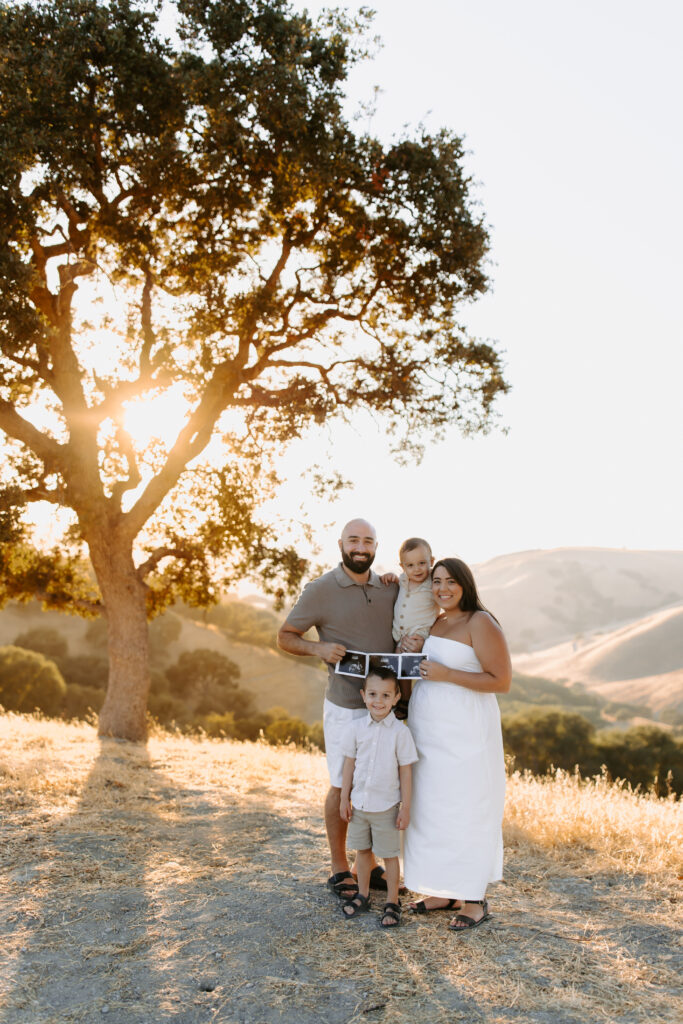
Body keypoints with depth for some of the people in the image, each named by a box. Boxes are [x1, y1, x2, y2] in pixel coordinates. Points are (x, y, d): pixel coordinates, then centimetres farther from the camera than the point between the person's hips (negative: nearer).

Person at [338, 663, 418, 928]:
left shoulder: (400, 732, -13)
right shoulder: (356, 728, -5)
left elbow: (406, 771, -8)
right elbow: (349, 764, 3)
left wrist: (406, 808, -6)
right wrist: (344, 799, 5)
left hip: (387, 806, -3)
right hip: (359, 804, 3)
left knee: (389, 854, 8)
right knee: (362, 850, 18)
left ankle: (392, 902, 24)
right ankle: (362, 895, 35)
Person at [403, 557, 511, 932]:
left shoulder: (481, 623, -11)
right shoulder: (434, 624, 10)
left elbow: (502, 681, -15)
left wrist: (447, 675, -21)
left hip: (465, 732, -8)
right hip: (428, 731, 8)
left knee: (466, 811, 0)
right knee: (433, 808, 12)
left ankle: (475, 901, 12)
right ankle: (444, 892, 25)